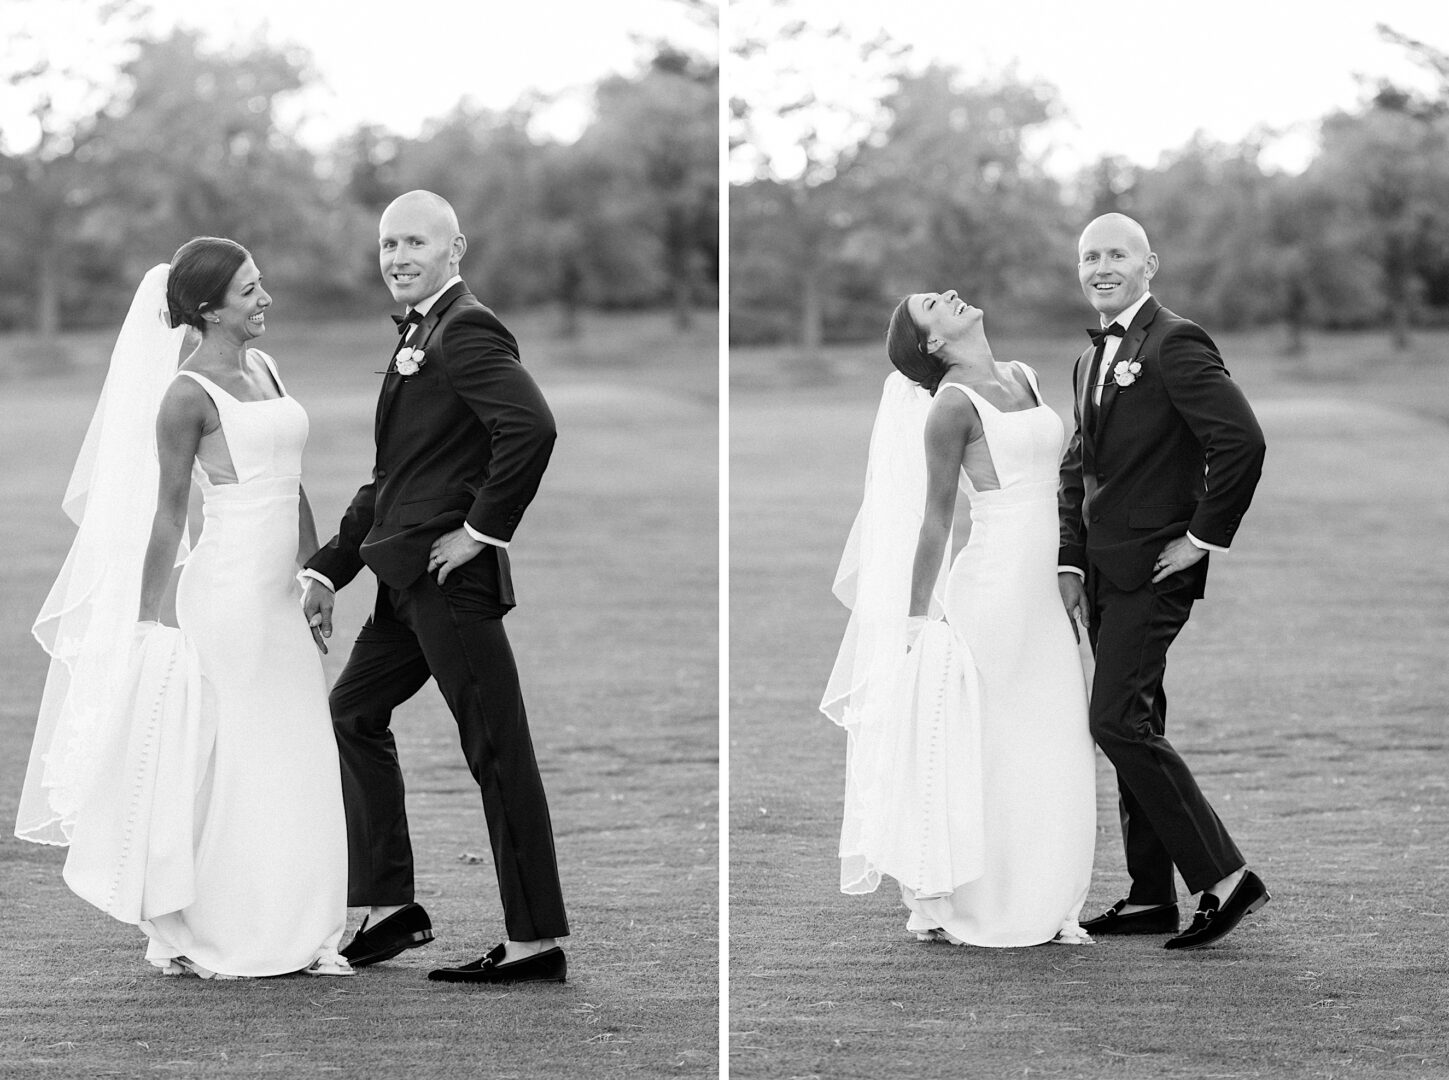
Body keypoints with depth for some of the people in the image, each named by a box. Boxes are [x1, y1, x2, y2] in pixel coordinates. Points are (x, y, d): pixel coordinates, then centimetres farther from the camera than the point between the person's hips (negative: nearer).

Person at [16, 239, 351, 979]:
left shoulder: (263, 369, 13)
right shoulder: (188, 394, -10)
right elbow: (167, 512, -9)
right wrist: (145, 620, -8)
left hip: (279, 597, 8)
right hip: (227, 592, -8)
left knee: (294, 765, 8)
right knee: (225, 764, -2)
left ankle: (288, 934, 15)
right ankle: (204, 939, 8)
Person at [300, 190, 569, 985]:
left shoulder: (466, 331, -12)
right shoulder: (417, 337, 19)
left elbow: (532, 428, -28)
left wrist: (484, 530, -21)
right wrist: (328, 569, 19)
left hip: (450, 578, -11)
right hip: (408, 579, 11)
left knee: (496, 749, -7)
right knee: (353, 714, 18)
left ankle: (537, 941, -3)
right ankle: (390, 907, 23)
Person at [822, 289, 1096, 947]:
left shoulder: (1024, 378, 12)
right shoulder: (952, 405, -10)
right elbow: (935, 518, -9)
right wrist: (917, 618, -7)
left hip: (1043, 596, 7)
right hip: (993, 590, -7)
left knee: (1052, 760, 8)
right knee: (980, 753, 0)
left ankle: (1043, 908, 15)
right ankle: (943, 907, 10)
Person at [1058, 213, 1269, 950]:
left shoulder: (1174, 344, -12)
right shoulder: (1091, 360, 17)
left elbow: (1242, 440, -21)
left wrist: (1205, 537, -16)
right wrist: (1070, 561, 11)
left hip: (1153, 569, -9)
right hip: (1105, 574, 9)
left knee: (1119, 723, -15)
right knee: (1131, 728, 10)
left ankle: (1224, 878, -10)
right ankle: (1151, 898, 15)